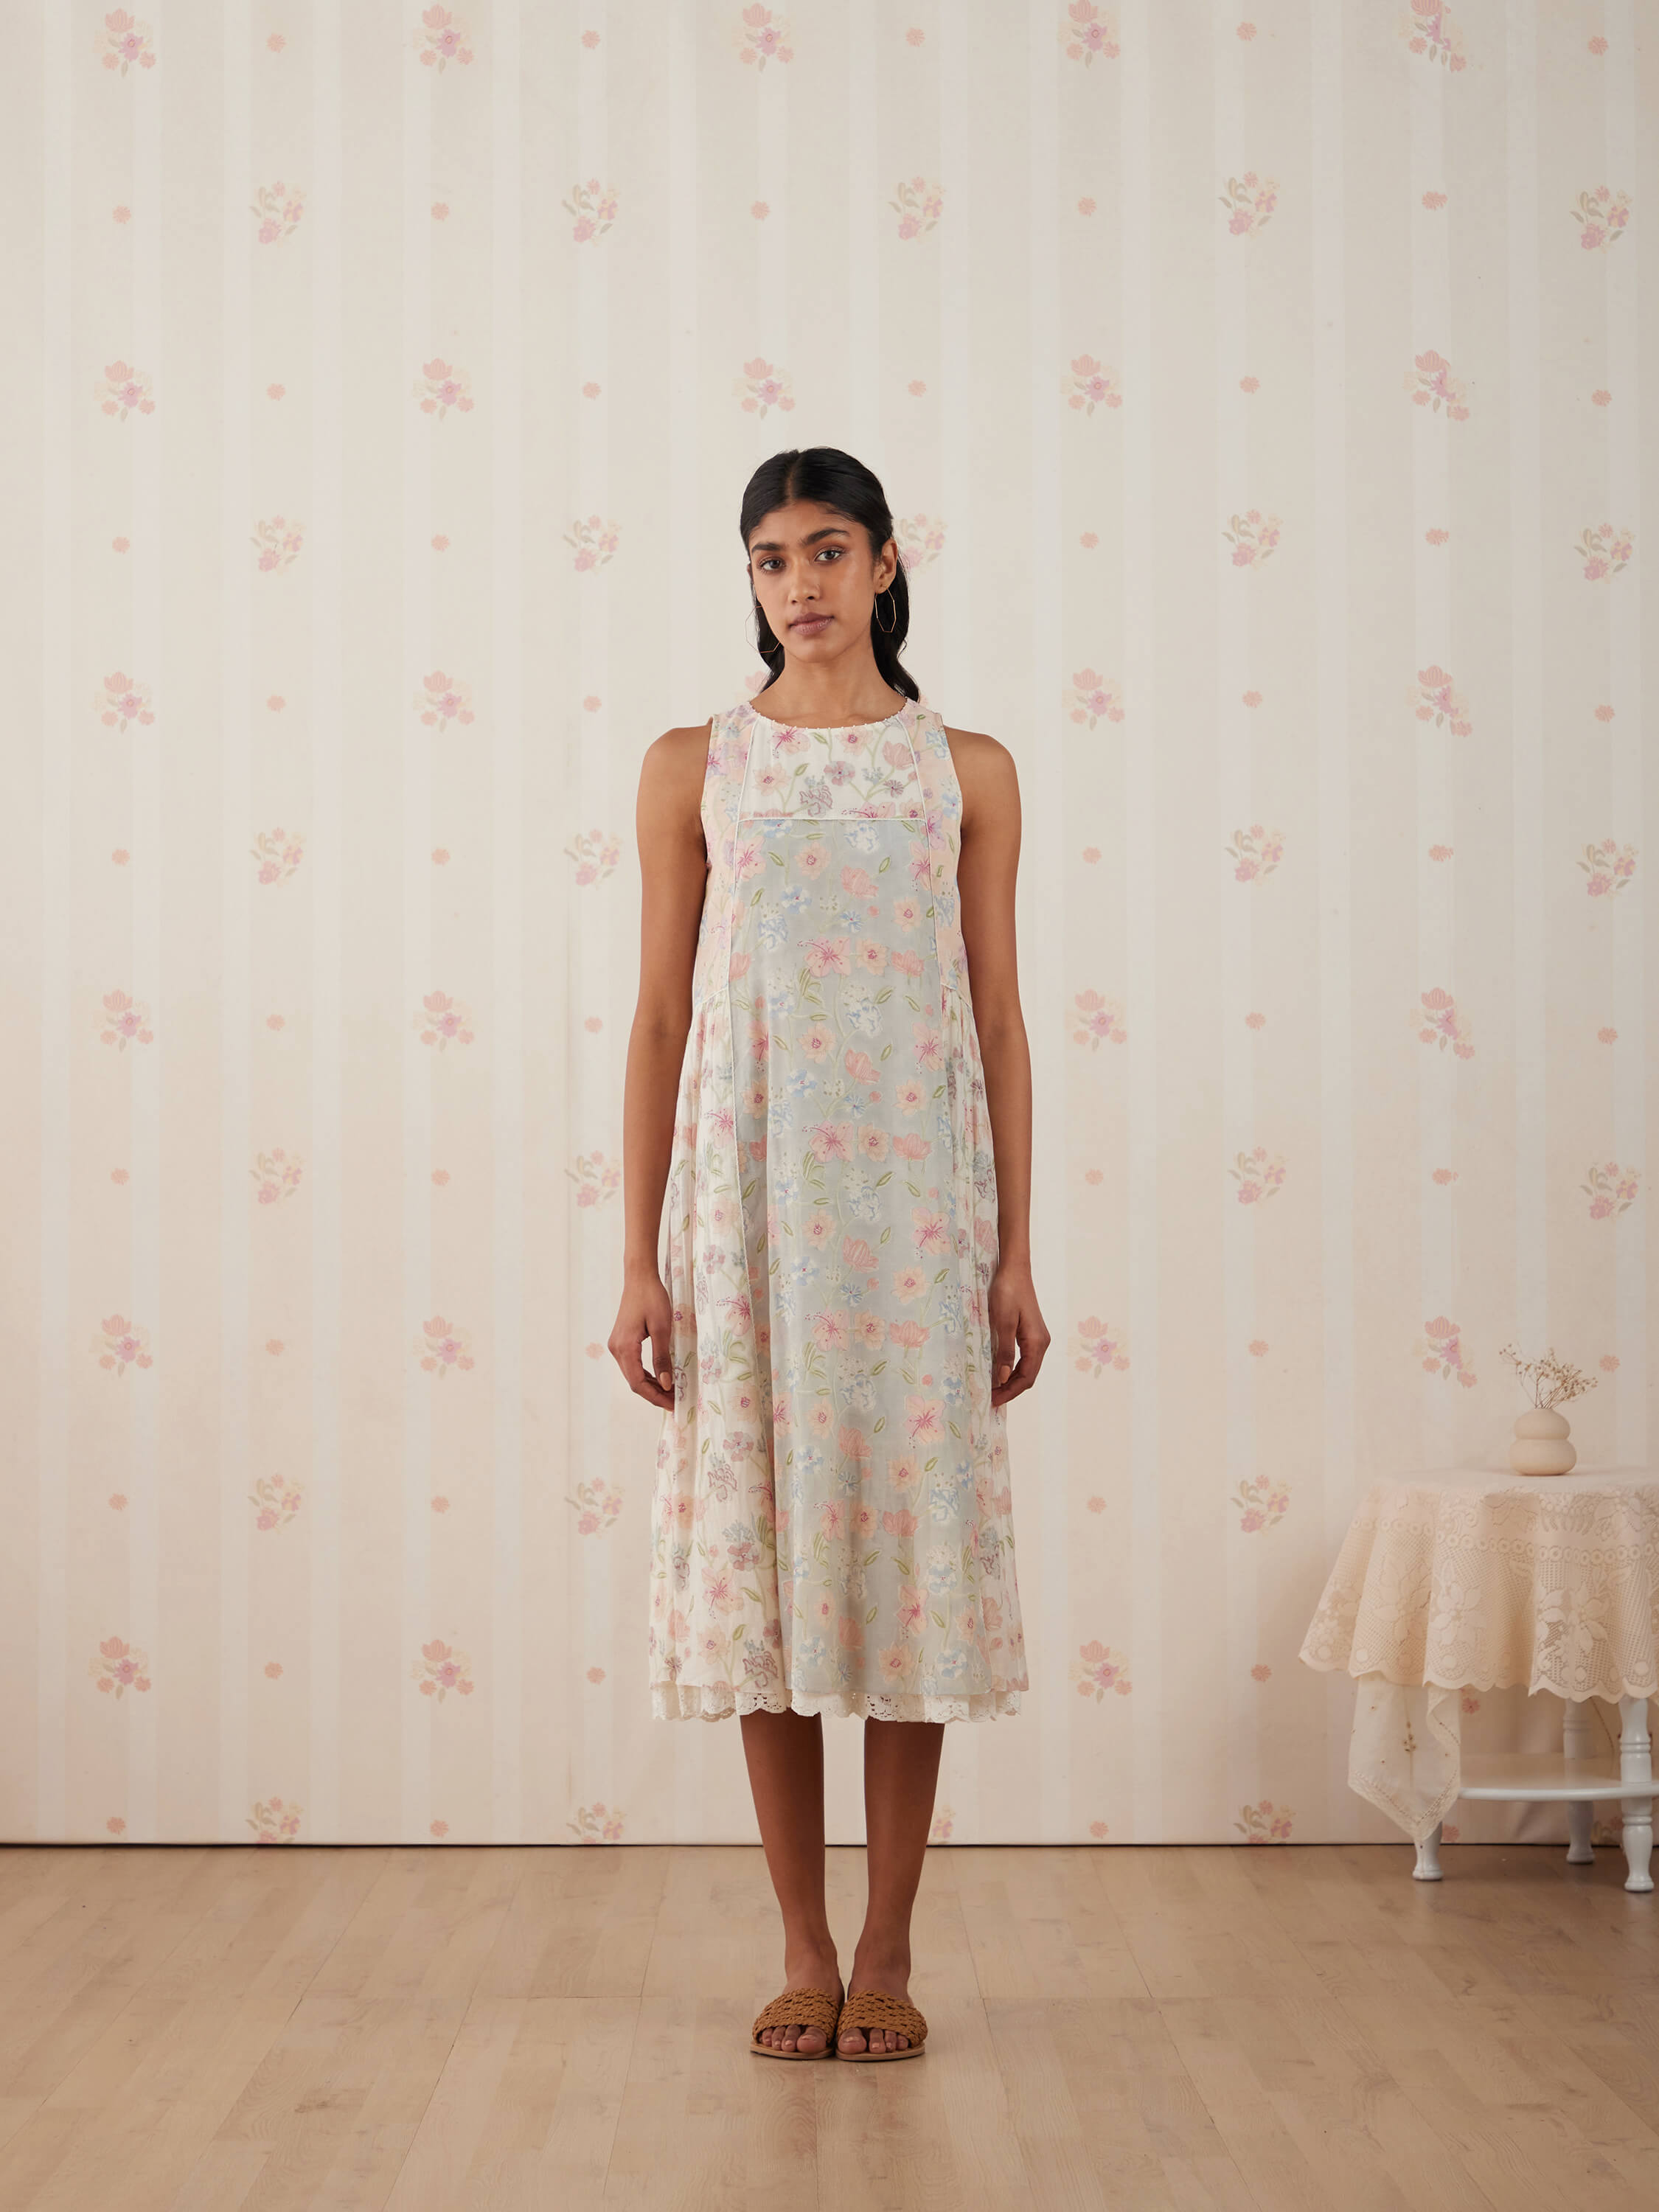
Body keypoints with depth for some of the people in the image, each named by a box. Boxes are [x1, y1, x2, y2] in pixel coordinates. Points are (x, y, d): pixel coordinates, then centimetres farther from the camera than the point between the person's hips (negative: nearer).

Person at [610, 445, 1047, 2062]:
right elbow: (660, 1020, 5)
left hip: (915, 1195, 0)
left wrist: (1017, 1255, 1)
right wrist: (641, 1261, 0)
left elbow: (998, 1022, 6)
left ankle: (889, 1953, 11)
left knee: (909, 1543, 0)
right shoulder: (693, 767, 7)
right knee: (763, 1549, 1)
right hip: (749, 1189, 0)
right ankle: (804, 1950, 14)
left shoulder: (967, 771, 7)